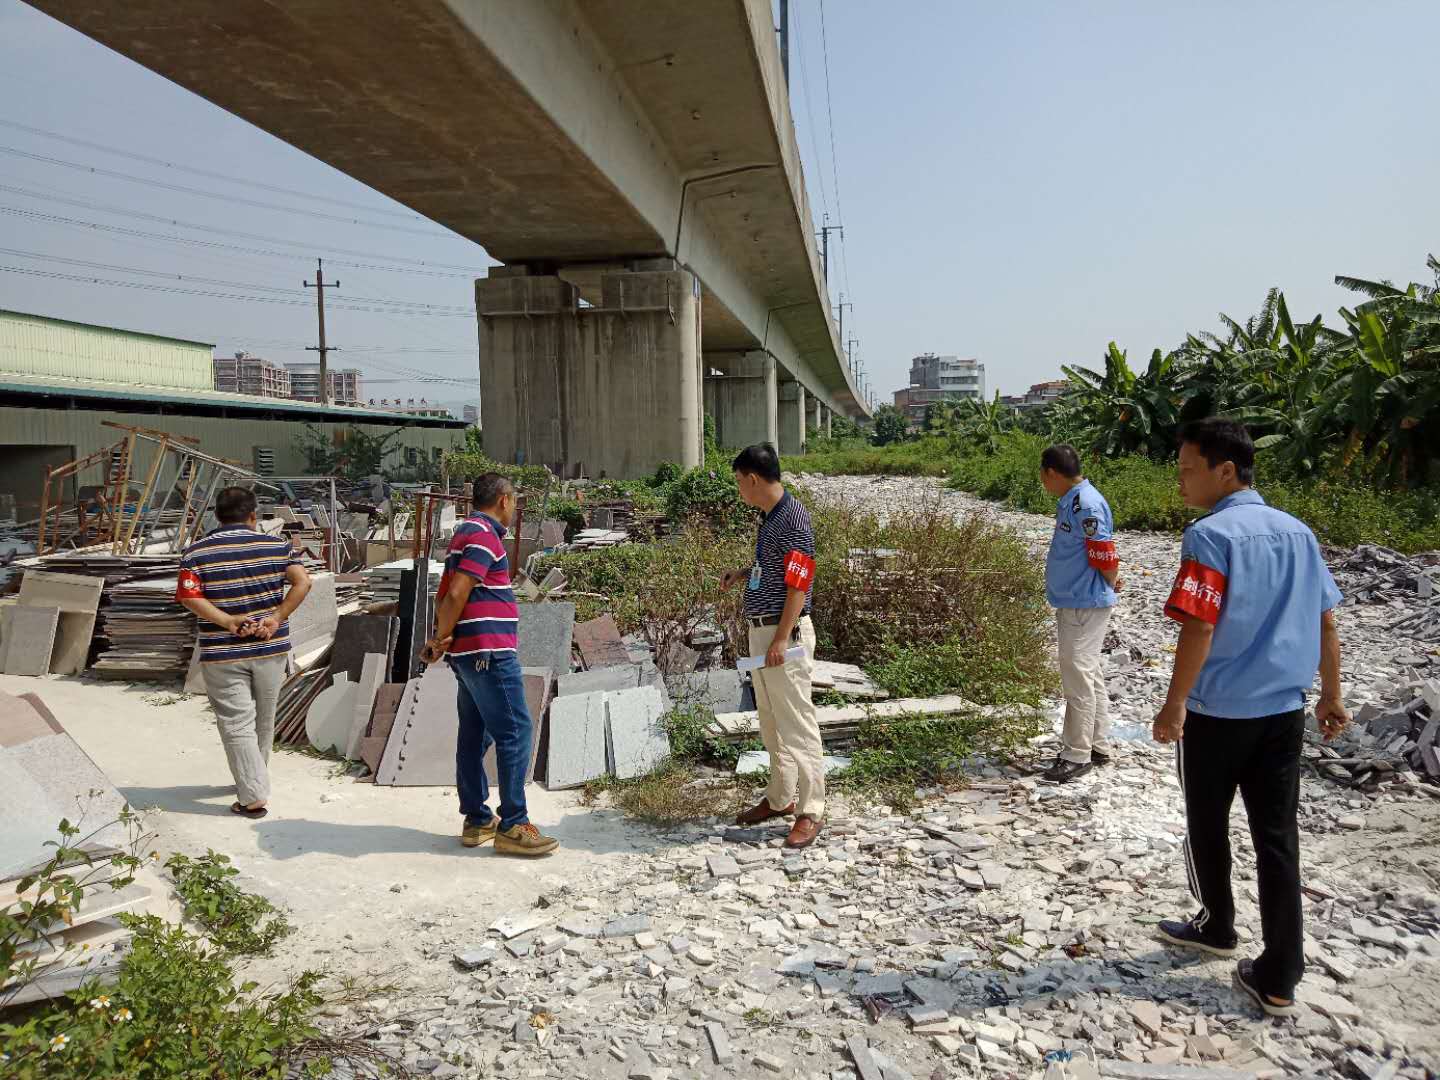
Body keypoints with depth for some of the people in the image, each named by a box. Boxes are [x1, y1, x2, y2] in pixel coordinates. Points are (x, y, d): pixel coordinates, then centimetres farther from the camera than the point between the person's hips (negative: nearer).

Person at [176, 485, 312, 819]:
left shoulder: (196, 553, -1)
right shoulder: (277, 545, 0)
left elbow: (189, 596, -15)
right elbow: (303, 582, -12)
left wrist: (228, 622, -14)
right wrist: (276, 619, -10)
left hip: (222, 653, -2)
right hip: (271, 647, 2)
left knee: (237, 724, 2)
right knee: (263, 720, 18)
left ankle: (253, 796, -1)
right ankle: (254, 779, 36)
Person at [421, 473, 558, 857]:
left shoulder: (466, 533, 19)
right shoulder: (485, 536, -13)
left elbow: (445, 593, 20)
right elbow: (457, 595, -20)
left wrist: (439, 636, 9)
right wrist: (442, 639, -7)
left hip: (469, 653, 10)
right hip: (489, 651, -10)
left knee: (474, 735, 13)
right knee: (515, 732, -6)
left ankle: (476, 820, 21)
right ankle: (512, 827, -2)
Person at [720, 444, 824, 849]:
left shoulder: (794, 517, -16)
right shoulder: (769, 516, 13)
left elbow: (798, 584, -20)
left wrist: (782, 639, -22)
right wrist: (741, 574, 12)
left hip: (785, 633, -10)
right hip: (760, 630, 10)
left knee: (797, 724, -3)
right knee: (770, 723, 17)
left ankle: (810, 810, 6)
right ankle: (780, 798, 29)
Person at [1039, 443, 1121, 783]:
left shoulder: (1087, 505, -22)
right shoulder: (1071, 501, 9)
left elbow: (1106, 557, -19)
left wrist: (1110, 586, -2)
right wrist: (1108, 582, 13)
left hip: (1085, 605, -10)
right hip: (1074, 602, 10)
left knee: (1078, 679, -3)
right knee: (1090, 676, 16)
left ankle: (1077, 755, 6)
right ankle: (1098, 746, 27)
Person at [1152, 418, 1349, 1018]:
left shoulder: (1210, 536, -15)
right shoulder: (1297, 531, 6)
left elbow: (1199, 630, -20)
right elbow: (1326, 622, 11)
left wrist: (1174, 706, -12)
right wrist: (1332, 696, 19)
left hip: (1217, 713, -6)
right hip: (1283, 711, 6)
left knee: (1207, 826, 16)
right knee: (1277, 837, 9)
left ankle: (1217, 927, 36)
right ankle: (1278, 979, 12)